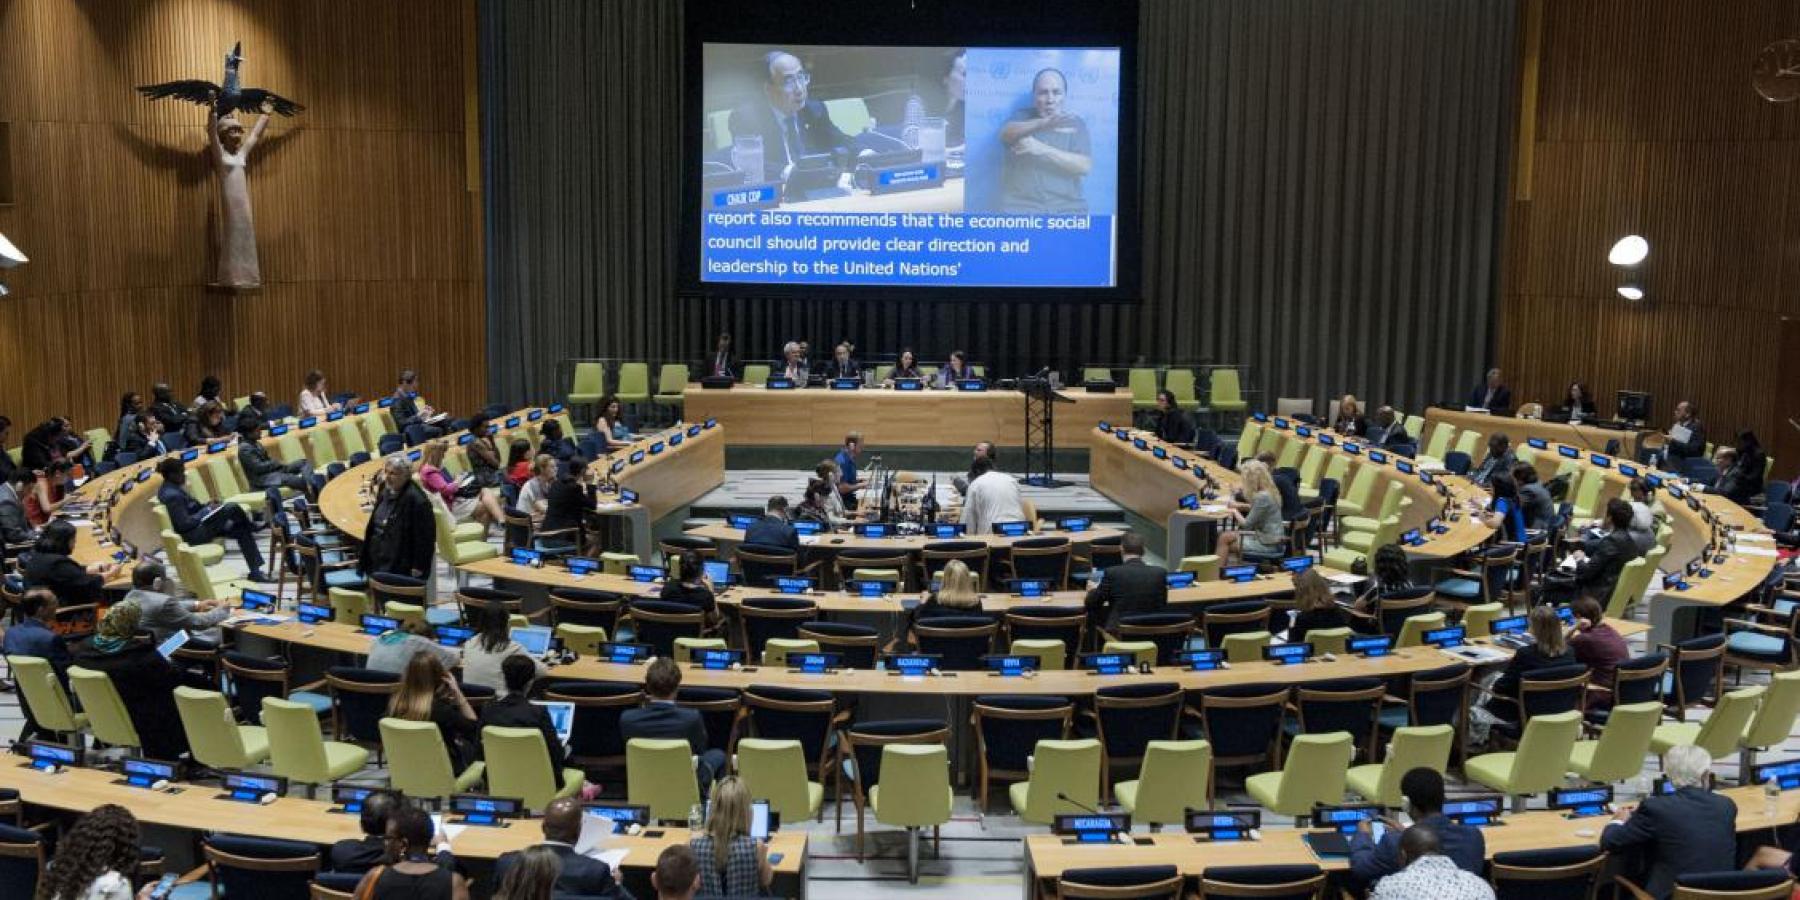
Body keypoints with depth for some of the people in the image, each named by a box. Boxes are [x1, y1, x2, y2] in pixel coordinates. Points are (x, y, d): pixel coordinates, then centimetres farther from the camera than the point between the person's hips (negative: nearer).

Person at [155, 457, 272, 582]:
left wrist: (207, 506, 5)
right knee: (232, 508, -15)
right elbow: (184, 524, -24)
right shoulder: (172, 496, -23)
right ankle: (252, 529, 17)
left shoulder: (170, 489, 8)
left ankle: (255, 572, 2)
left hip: (196, 527, 10)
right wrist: (207, 511, -13)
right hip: (194, 535, -10)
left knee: (241, 530, 2)